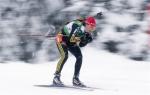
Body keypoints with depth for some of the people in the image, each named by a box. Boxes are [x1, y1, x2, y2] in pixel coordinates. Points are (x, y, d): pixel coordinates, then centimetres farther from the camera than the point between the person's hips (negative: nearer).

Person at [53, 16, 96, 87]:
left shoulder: (87, 32, -11)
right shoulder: (77, 26, -33)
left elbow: (81, 45, -5)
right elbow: (70, 40, -40)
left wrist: (87, 40, -20)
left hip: (72, 42, 8)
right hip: (62, 38, -7)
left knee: (79, 57, -6)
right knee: (65, 55, -26)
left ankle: (75, 79, 2)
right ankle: (56, 77, -20)